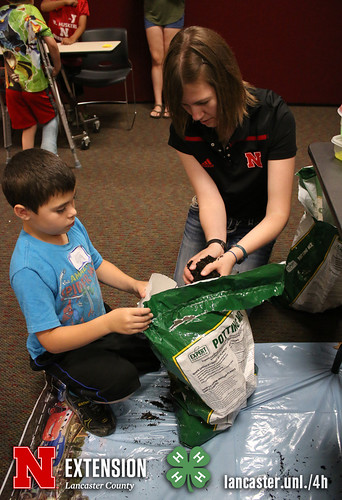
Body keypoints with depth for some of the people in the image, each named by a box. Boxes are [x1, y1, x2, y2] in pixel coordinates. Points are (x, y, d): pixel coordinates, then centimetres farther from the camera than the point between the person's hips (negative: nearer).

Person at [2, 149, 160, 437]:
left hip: (97, 324, 7)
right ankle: (78, 393, 9)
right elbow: (50, 339, -30)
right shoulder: (28, 269, -33)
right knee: (122, 381, -24)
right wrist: (109, 323, -40)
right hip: (59, 349, -7)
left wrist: (134, 285, -10)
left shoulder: (72, 227, -11)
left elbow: (96, 264, 7)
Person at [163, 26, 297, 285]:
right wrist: (215, 245, -43)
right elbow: (208, 195, -23)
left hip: (256, 227, -2)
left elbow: (278, 213, -28)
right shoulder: (183, 124, -18)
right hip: (207, 219, 3)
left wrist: (233, 255, -43)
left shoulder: (275, 116, -27)